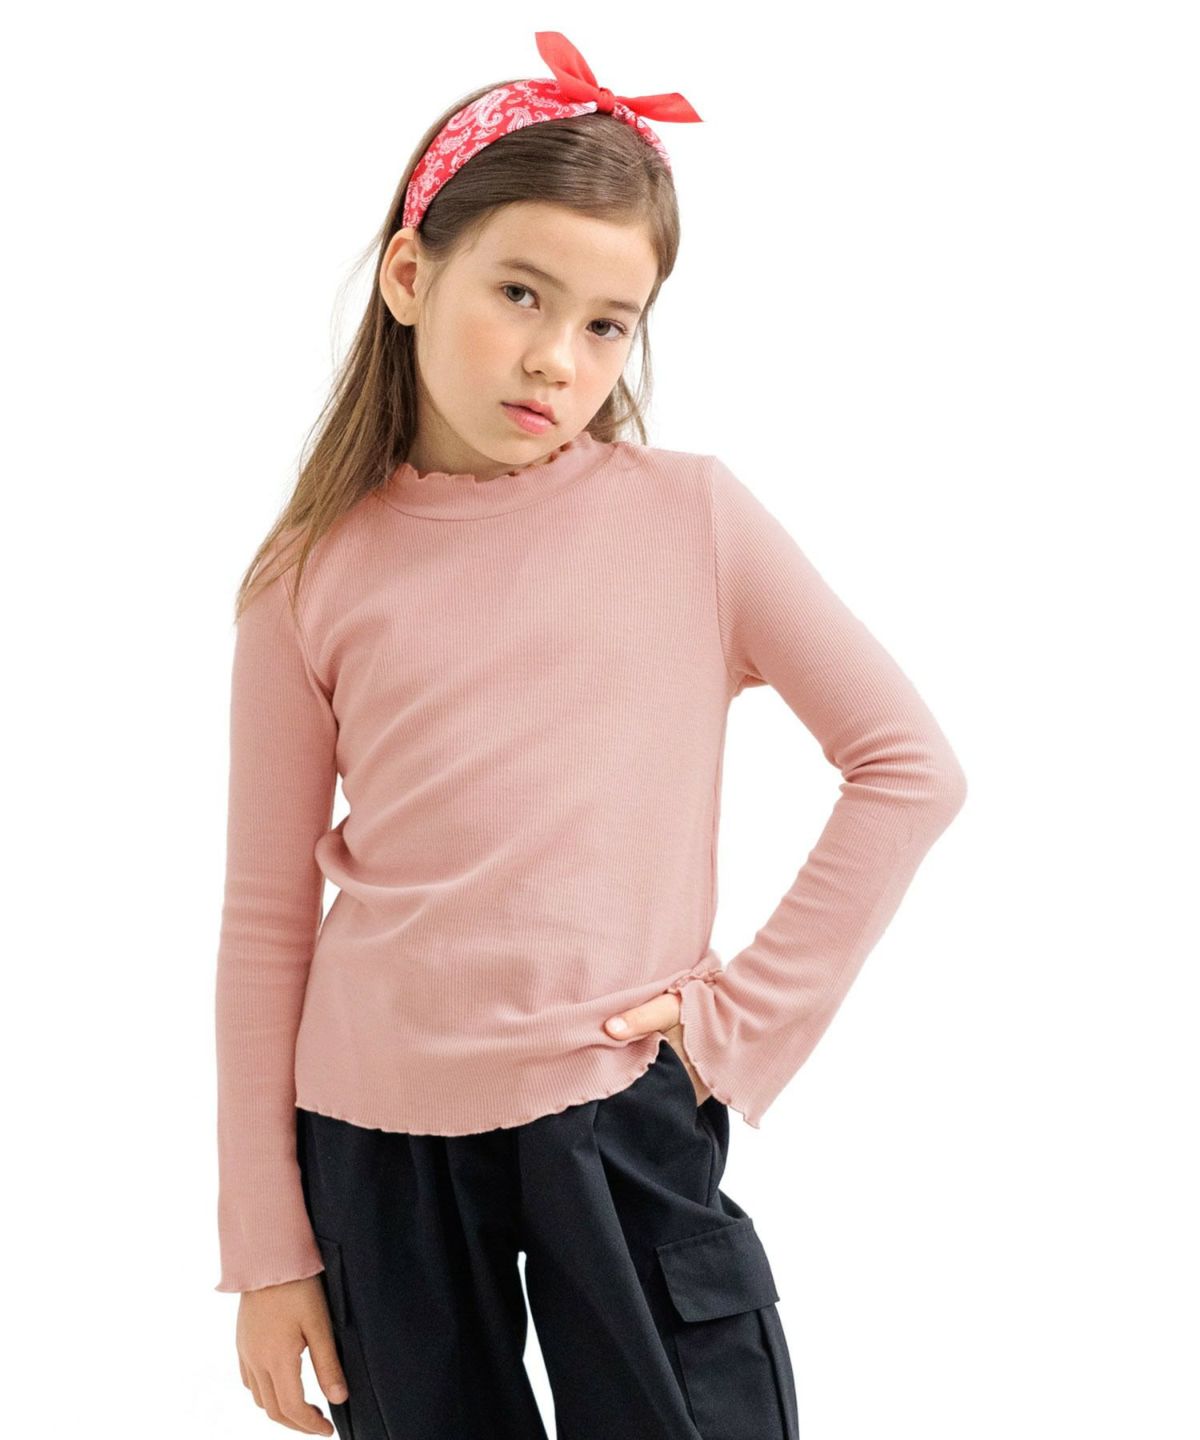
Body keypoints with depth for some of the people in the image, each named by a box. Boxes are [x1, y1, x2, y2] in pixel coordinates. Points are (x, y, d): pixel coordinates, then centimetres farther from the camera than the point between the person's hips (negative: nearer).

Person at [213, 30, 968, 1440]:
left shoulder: (690, 517, -3)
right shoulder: (316, 578, 0)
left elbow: (909, 766, 0)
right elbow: (268, 920, 2)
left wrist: (750, 1014, -5)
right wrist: (267, 1249, 3)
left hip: (622, 1116, -1)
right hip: (376, 1138, 1)